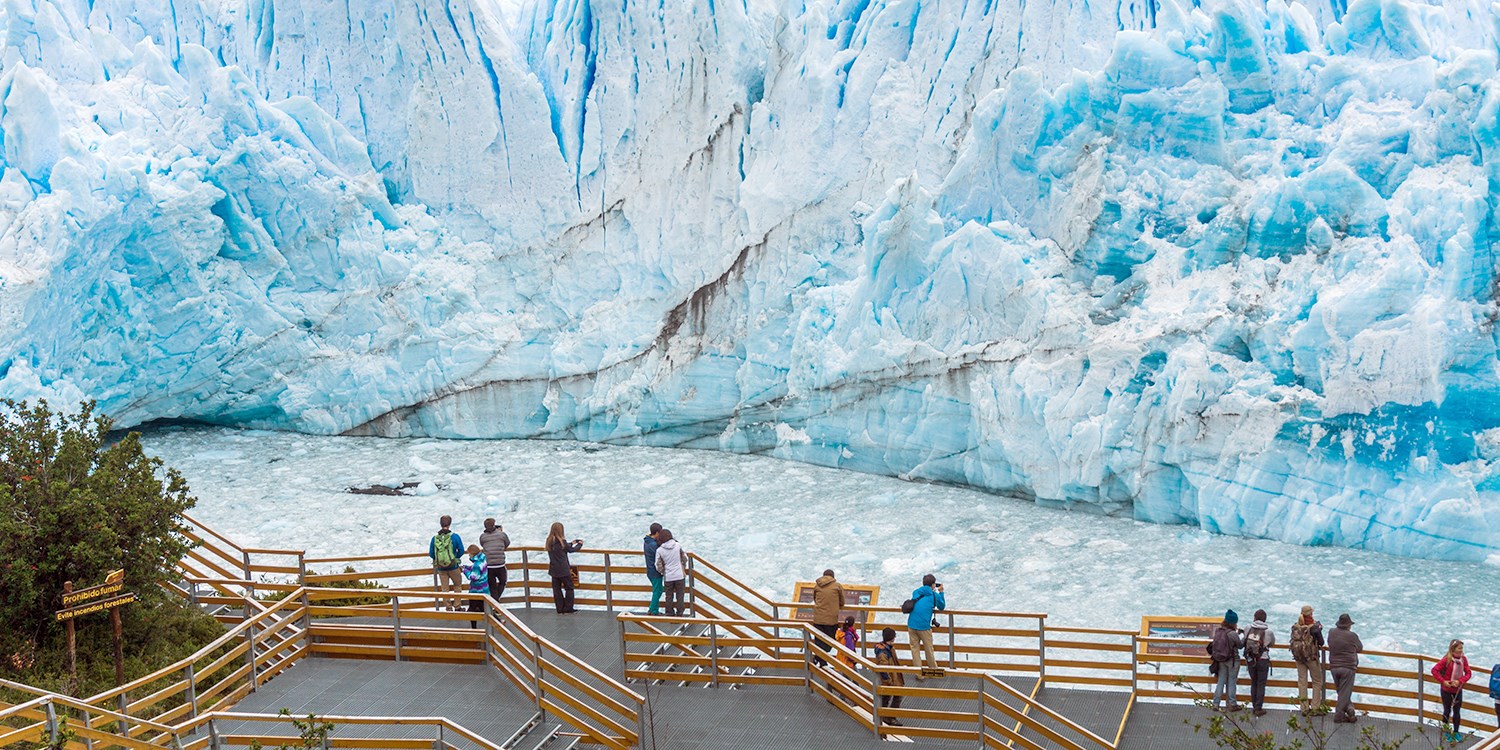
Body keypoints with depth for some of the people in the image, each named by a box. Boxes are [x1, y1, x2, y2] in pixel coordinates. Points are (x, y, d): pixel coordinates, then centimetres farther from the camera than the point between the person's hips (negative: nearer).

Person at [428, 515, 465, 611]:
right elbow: (461, 550, -6)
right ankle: (457, 606, 16)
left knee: (444, 588, 13)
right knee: (457, 585, 17)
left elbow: (431, 554, 1)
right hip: (453, 566, -2)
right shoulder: (454, 537, -12)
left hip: (440, 568, 2)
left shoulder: (435, 538, -5)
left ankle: (449, 608, 17)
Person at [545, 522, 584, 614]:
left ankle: (560, 609, 14)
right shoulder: (561, 541, -16)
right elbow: (571, 550, -1)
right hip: (563, 570, -6)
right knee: (569, 588, 6)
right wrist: (580, 544, 17)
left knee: (557, 589, 11)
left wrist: (571, 543, 27)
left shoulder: (549, 541, 2)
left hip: (553, 570, 6)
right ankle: (568, 609, 6)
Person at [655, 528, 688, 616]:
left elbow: (659, 567, -6)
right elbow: (685, 559, 2)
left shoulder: (659, 550, -10)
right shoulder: (678, 545, -9)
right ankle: (679, 614, 16)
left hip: (668, 577, 0)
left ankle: (670, 614, 21)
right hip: (680, 576, 0)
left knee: (669, 596, 14)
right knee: (680, 596, 11)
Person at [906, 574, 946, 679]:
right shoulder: (934, 595, 0)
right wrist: (941, 592, 22)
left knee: (914, 649, 10)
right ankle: (934, 670, 30)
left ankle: (919, 674, 11)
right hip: (924, 626, -3)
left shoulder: (916, 592, 11)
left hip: (911, 625, 3)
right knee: (929, 649, 14)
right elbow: (942, 607, 15)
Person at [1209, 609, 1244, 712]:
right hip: (1232, 660, -5)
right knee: (1231, 682, 8)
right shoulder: (1232, 634, -23)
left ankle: (1216, 704, 14)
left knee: (1221, 681, 14)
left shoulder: (1218, 630, -5)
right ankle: (1231, 704, 17)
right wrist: (1245, 636, 5)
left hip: (1220, 660, 5)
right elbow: (1240, 645, -9)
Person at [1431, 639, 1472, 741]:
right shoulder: (1447, 659, -20)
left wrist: (1460, 681, -17)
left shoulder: (1463, 659, -7)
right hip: (1447, 690, -3)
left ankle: (1456, 732, 24)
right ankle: (1446, 733, 23)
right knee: (1447, 711, 11)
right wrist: (1443, 681, -20)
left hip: (1458, 690, 3)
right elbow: (1434, 670, -18)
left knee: (1457, 712, 11)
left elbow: (1468, 673, -3)